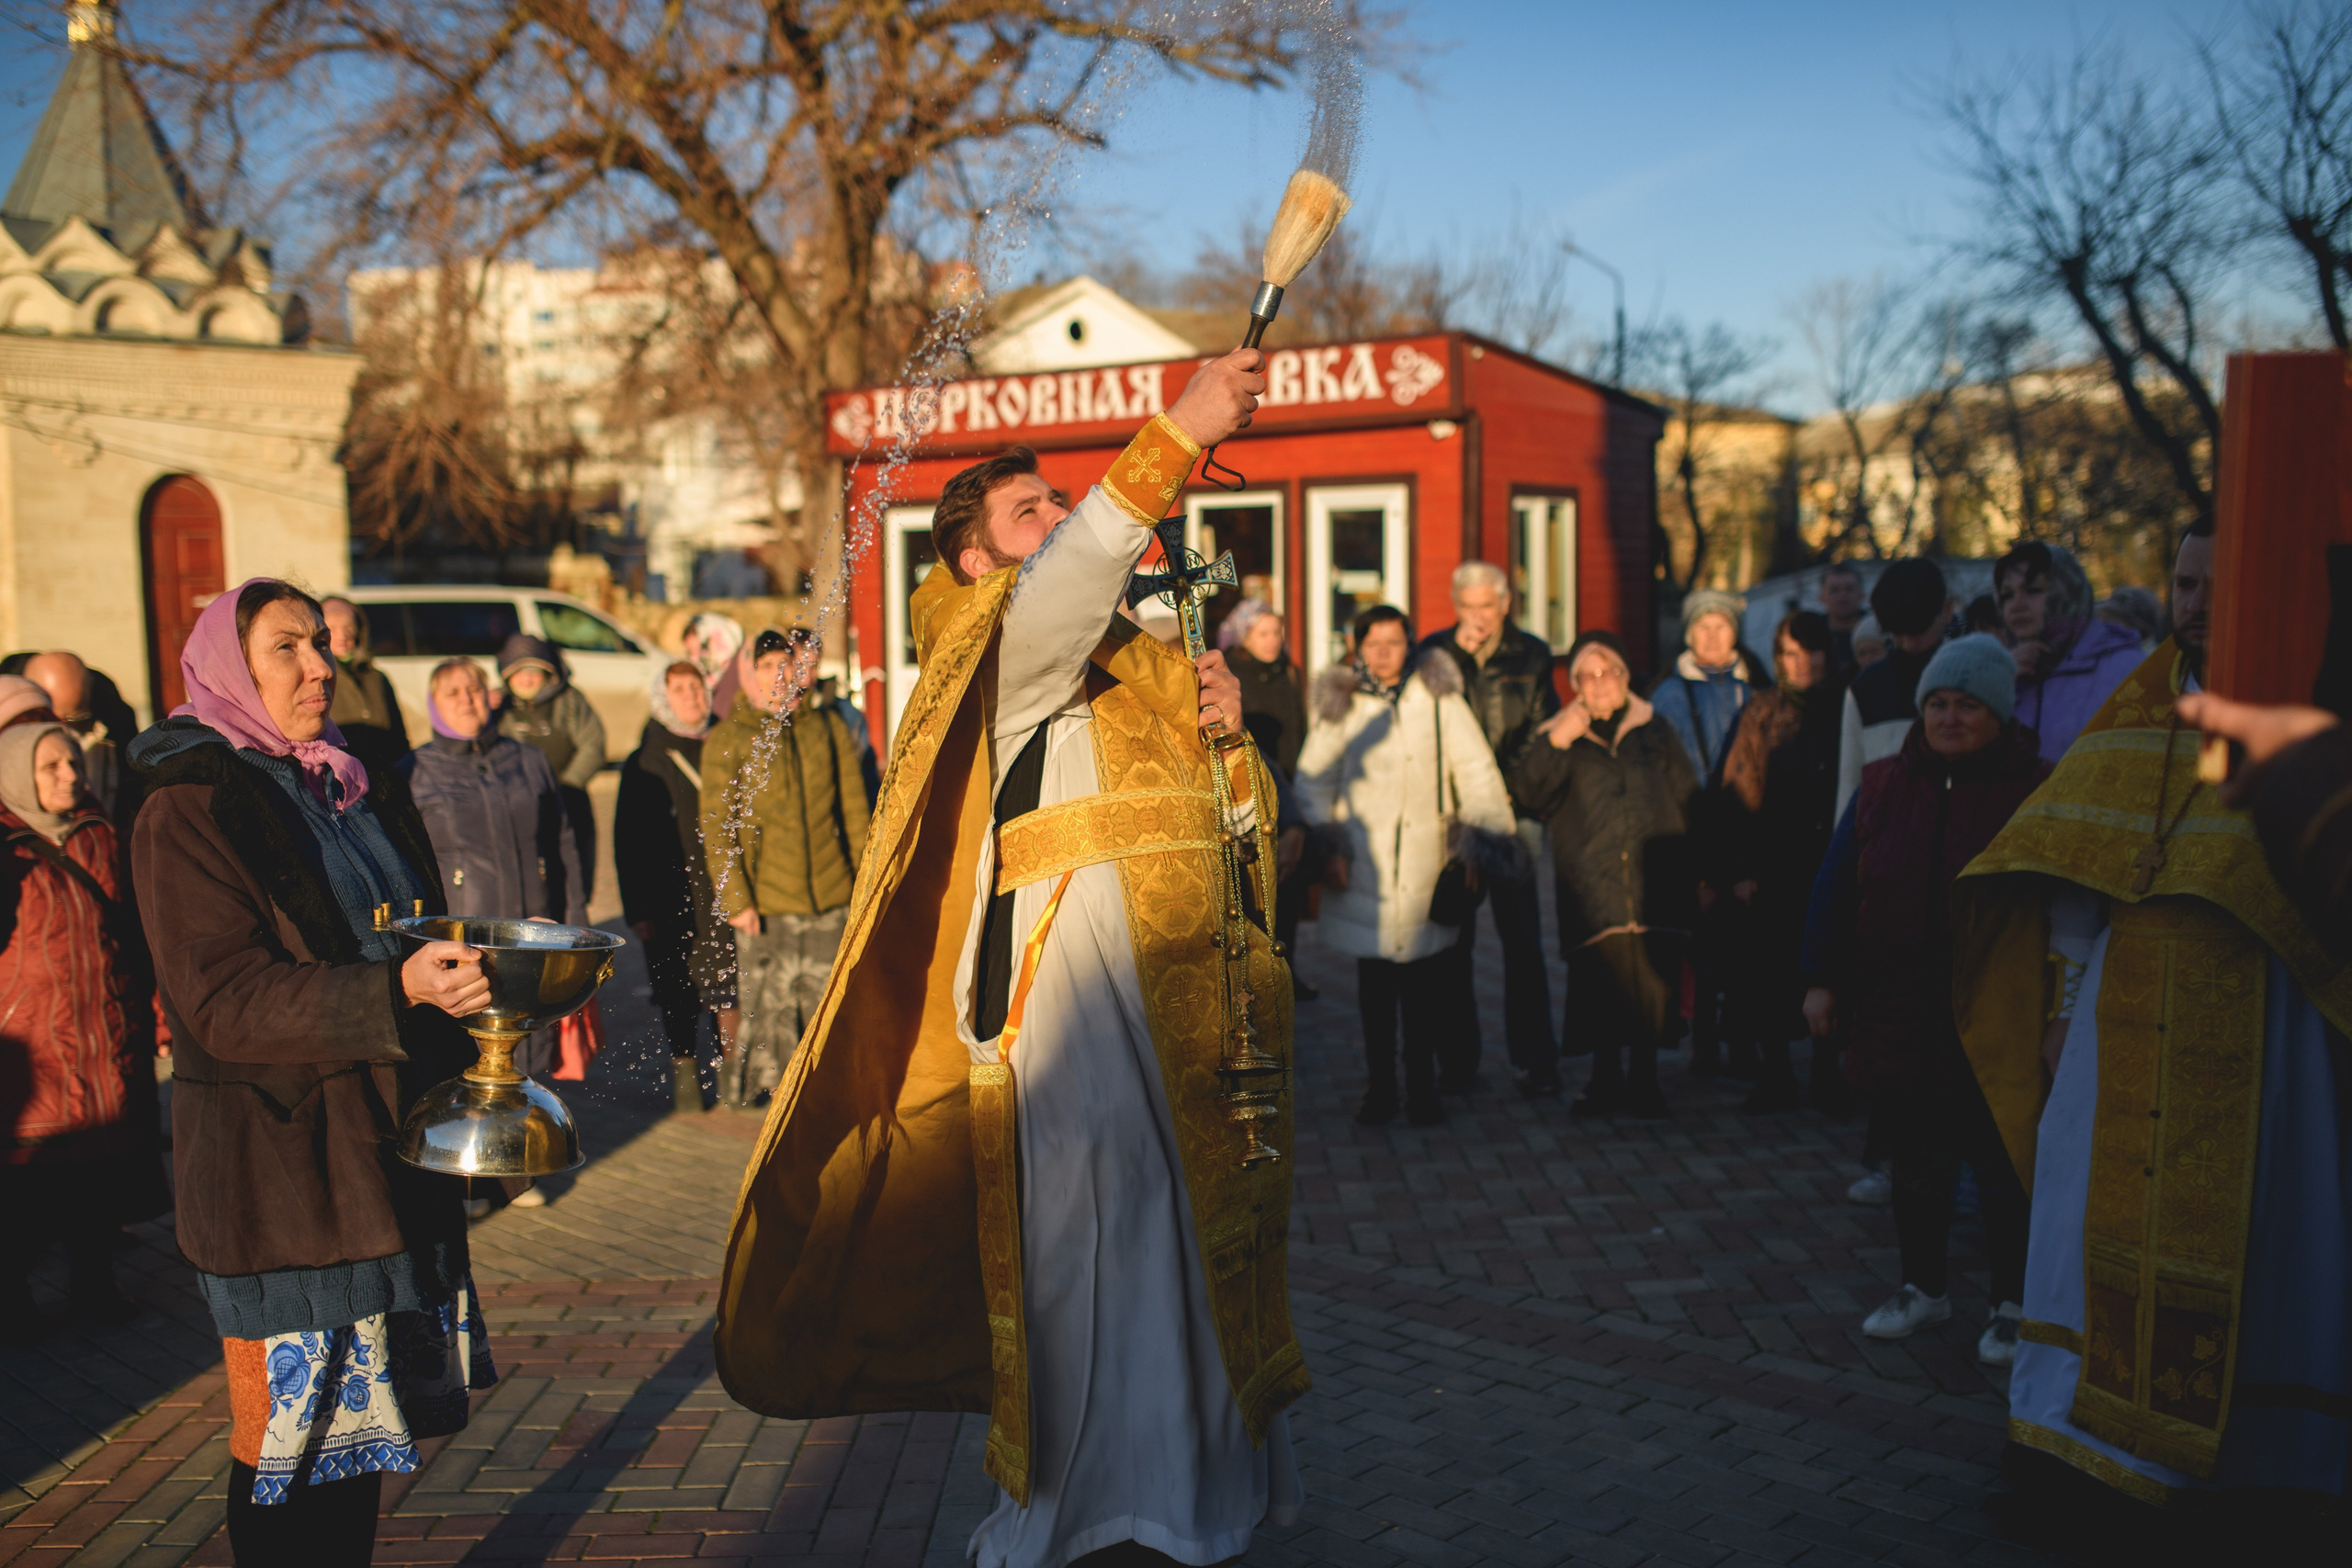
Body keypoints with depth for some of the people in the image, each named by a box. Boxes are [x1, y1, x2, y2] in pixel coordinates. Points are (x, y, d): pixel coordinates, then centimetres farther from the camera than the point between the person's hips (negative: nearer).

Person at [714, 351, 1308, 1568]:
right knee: (1092, 1218, -11)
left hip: (1190, 980, 7)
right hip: (1071, 970, -7)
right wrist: (1174, 437, -31)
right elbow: (1060, 593, -25)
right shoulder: (994, 645, 1)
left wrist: (1225, 736, 2)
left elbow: (1236, 826, 23)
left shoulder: (1146, 659, 23)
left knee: (1198, 1221, 11)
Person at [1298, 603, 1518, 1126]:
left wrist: (1490, 838, -6)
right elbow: (1312, 783, 10)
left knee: (1426, 990, 1)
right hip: (1365, 872, 1)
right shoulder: (1338, 706, 7)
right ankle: (1379, 1088, 17)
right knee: (1374, 990, 6)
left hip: (1427, 872, -1)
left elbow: (1477, 773, 4)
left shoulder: (1439, 700, 4)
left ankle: (1421, 1088, 14)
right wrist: (1327, 847, -1)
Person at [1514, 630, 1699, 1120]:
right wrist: (1555, 743, -14)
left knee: (1653, 984, -2)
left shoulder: (1655, 732, 17)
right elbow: (1527, 795, -1)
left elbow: (1688, 801, 18)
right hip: (1593, 890, -1)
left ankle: (1644, 1079, 14)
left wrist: (1693, 871, 10)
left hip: (1654, 883, 1)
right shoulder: (1562, 737, 13)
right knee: (1600, 984, -3)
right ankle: (1605, 1078, 14)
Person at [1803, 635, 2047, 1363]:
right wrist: (1822, 980, 1)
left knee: (2003, 1167, 7)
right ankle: (1924, 1286, 32)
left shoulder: (2036, 793, -6)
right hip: (1897, 1015, 4)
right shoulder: (1883, 786, 5)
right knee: (1915, 1164, 15)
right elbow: (1835, 886, 5)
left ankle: (2012, 1305, 23)